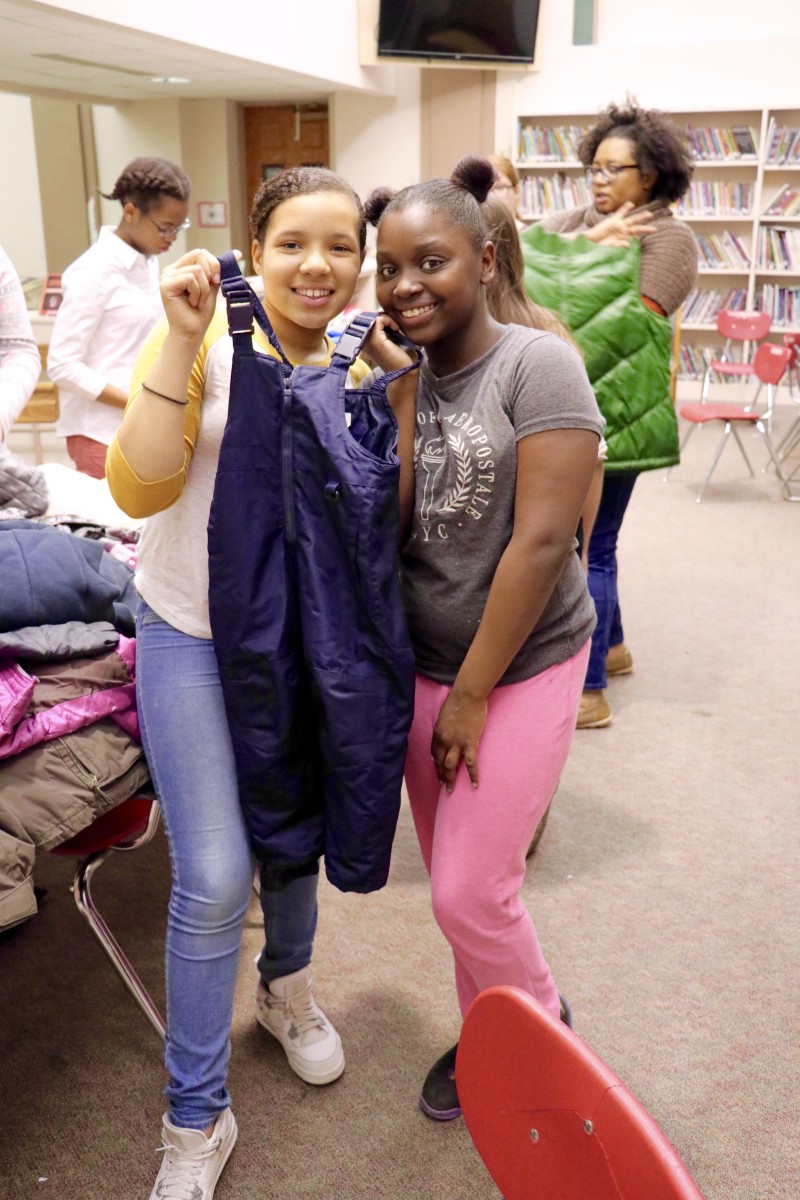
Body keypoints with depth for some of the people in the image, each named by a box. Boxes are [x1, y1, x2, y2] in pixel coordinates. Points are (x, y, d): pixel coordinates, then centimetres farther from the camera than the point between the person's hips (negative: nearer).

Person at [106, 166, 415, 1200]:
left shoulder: (360, 361, -1)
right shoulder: (211, 339, -14)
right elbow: (139, 489, -23)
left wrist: (403, 380, -15)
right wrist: (181, 339, -29)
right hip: (194, 638, -4)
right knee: (214, 879, -6)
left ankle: (287, 985, 52)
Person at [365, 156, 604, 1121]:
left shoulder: (536, 364, -13)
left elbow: (540, 541, -18)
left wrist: (473, 692, -15)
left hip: (520, 667, -5)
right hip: (421, 662, 6)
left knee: (470, 893, -1)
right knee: (453, 877, 15)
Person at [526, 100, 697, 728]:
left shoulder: (668, 237, -8)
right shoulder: (583, 216, 11)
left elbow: (633, 323, -19)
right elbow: (527, 246, -4)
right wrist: (590, 240, -17)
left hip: (612, 410, -7)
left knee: (586, 548, -4)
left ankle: (588, 693, 7)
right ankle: (611, 647, 38)